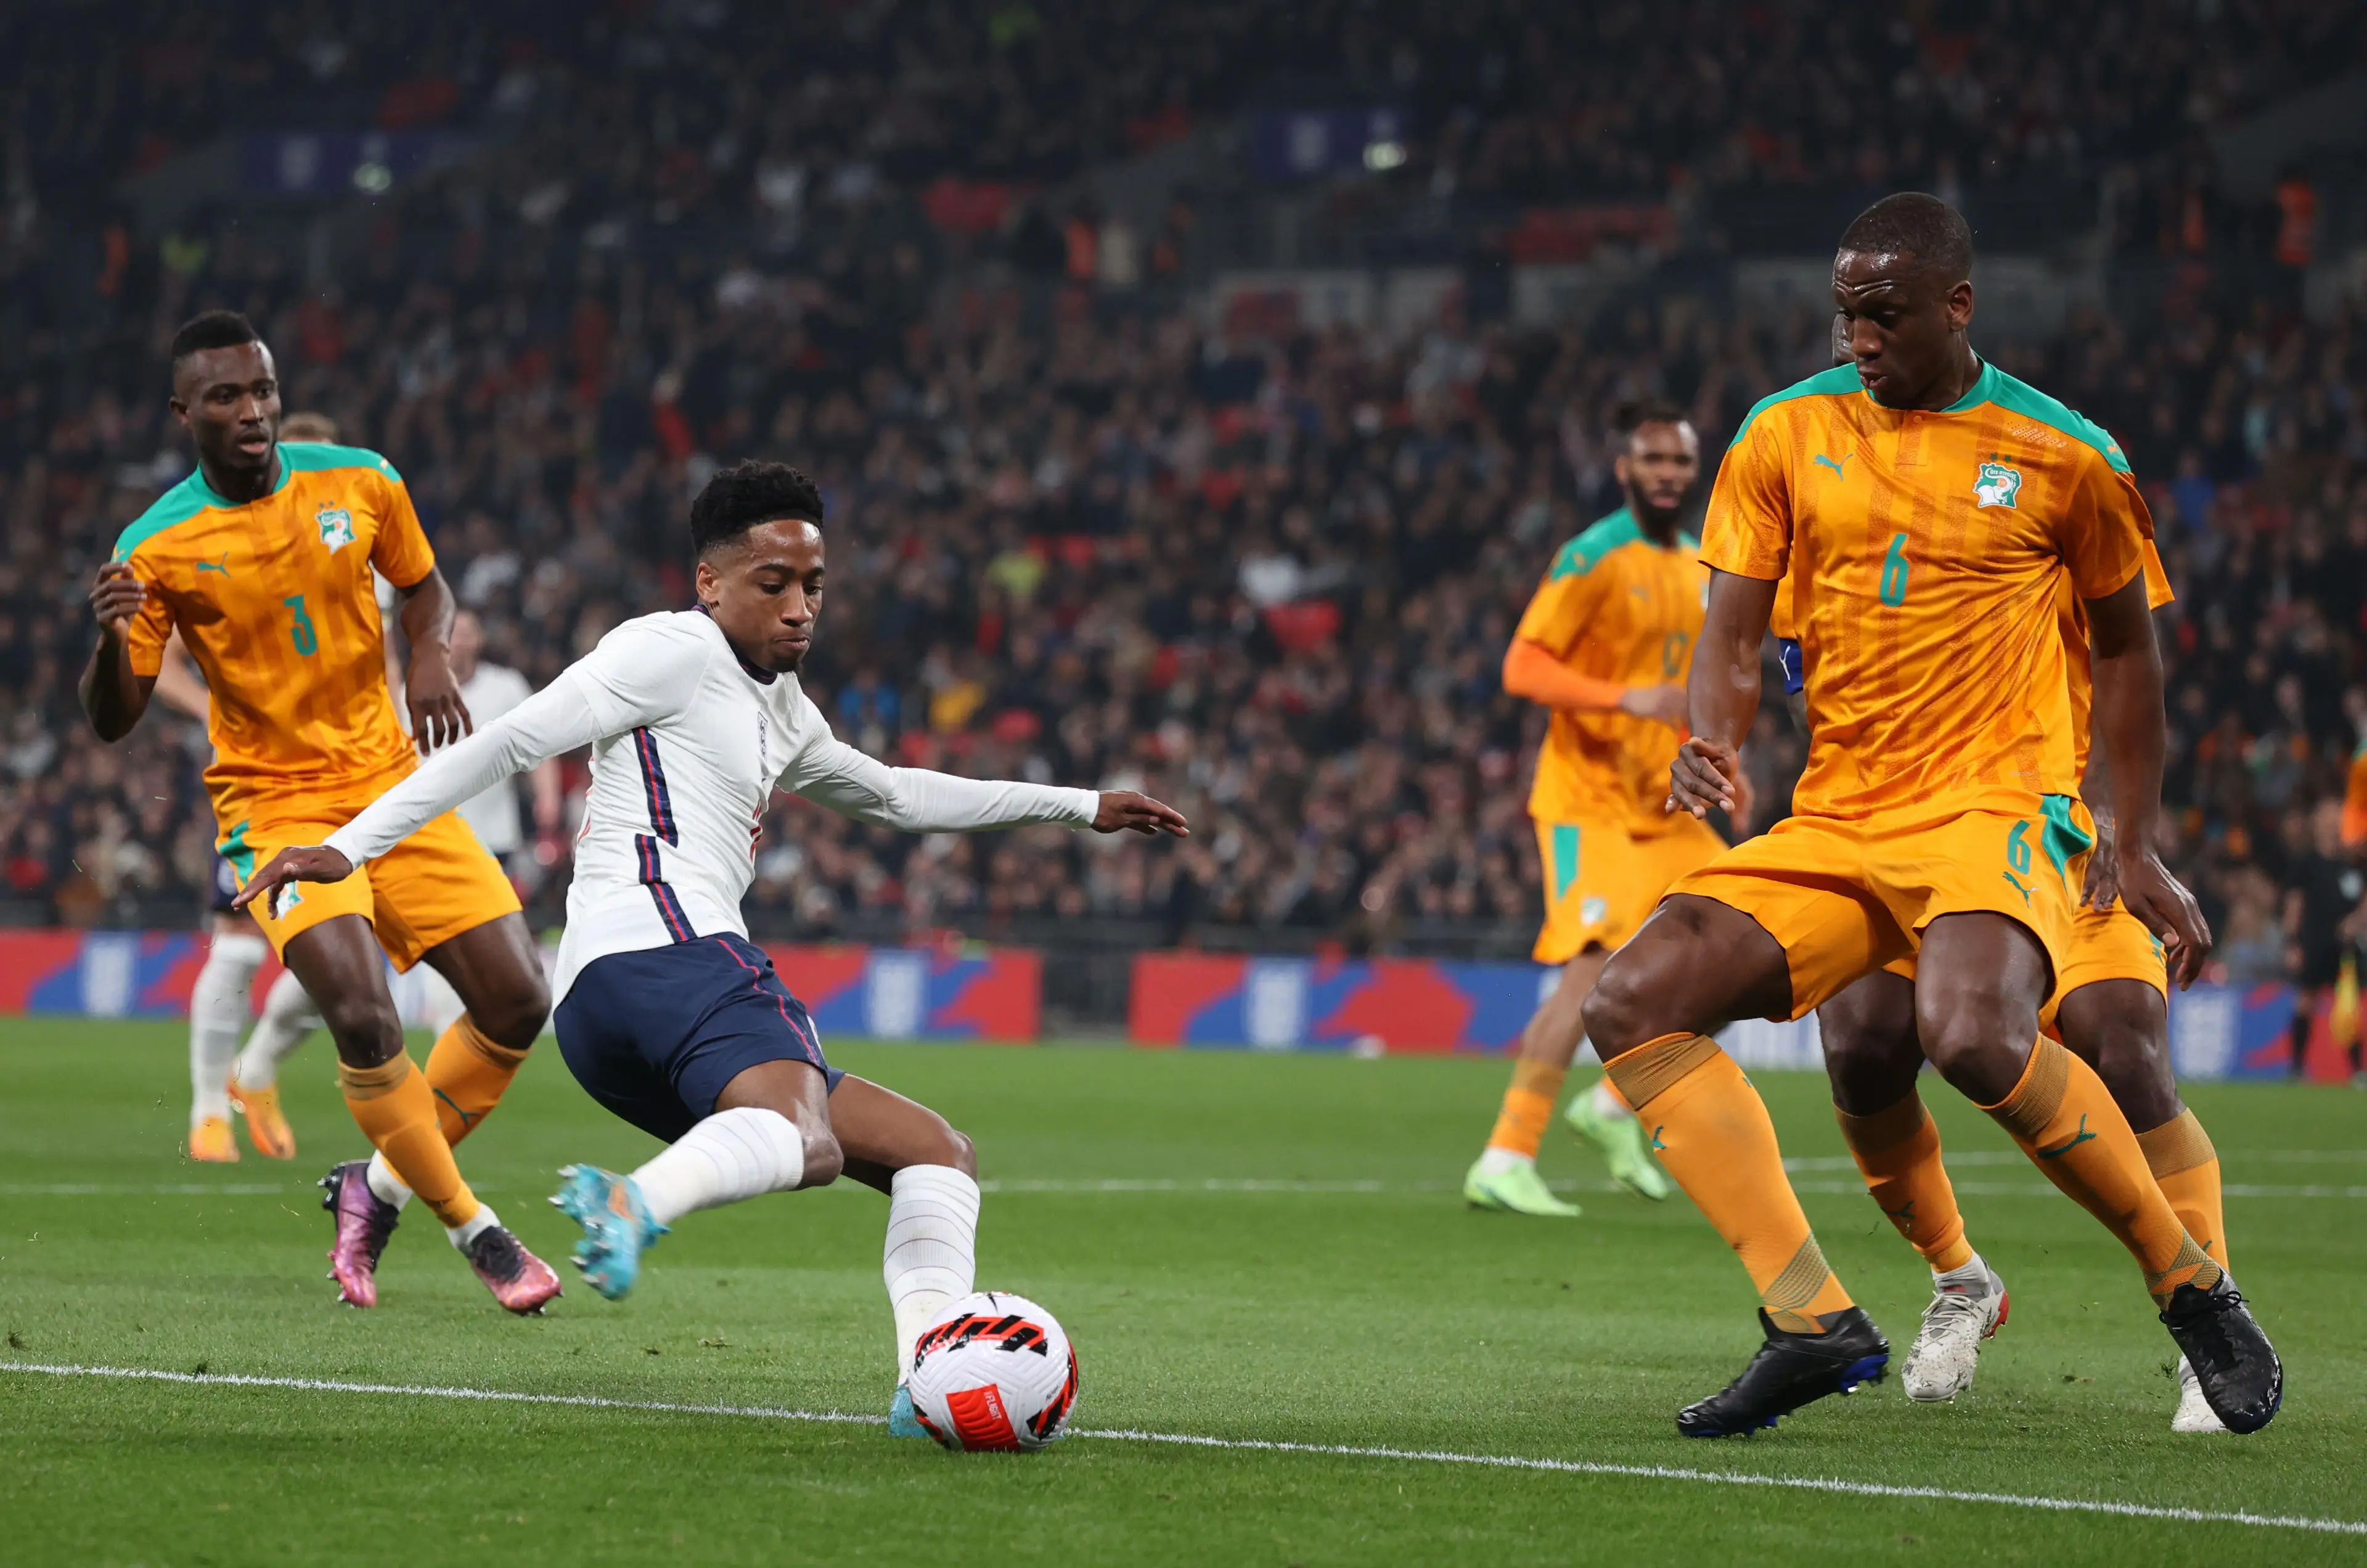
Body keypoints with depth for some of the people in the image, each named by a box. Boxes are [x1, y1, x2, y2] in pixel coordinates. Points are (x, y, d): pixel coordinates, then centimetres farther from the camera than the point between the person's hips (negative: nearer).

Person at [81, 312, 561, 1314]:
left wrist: (431, 659, -6)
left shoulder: (360, 483, -2)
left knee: (518, 1004, -2)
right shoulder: (157, 549, -11)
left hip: (393, 785, 4)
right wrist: (110, 640, -30)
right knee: (362, 1019, -24)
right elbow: (113, 721, -8)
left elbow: (423, 586, 16)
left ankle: (381, 1188, 19)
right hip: (274, 808, -4)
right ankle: (472, 1229, -4)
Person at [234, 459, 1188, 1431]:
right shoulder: (676, 650, 3)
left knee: (937, 1157, 9)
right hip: (661, 950, -10)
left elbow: (894, 796, 48)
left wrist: (1075, 807, 50)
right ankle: (635, 1205, -63)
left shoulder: (780, 710, 33)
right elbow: (512, 741, -4)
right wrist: (351, 846, -12)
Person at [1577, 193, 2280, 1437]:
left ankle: (2192, 1287, -13)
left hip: (2000, 811, -5)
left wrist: (2137, 849, 10)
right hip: (1831, 824, 5)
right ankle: (1811, 1320, -19)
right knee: (1631, 1003, -15)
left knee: (1973, 1036, -35)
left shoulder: (2063, 456, 1)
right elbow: (1733, 634, 7)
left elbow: (2126, 648, 13)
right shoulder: (1785, 436, 7)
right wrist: (1712, 741, -16)